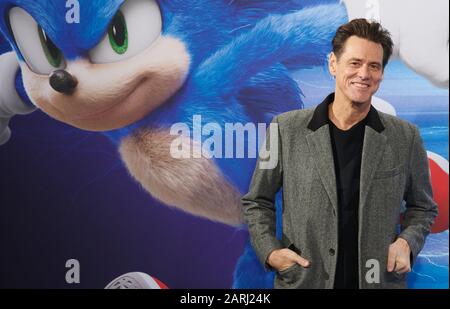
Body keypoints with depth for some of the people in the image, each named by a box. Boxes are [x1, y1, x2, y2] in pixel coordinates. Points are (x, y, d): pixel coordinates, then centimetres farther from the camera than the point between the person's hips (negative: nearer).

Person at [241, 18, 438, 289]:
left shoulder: (406, 137, -2)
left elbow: (422, 207, 10)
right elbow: (257, 202, 3)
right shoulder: (287, 129, -6)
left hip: (379, 279, 1)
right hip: (302, 280, 0)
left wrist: (407, 242, -7)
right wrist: (269, 251, -9)